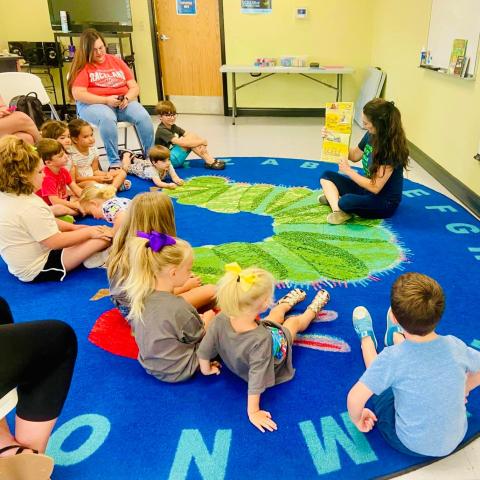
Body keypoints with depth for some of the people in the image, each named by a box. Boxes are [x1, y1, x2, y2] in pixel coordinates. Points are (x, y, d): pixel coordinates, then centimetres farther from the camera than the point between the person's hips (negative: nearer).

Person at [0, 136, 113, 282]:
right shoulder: (31, 207, -30)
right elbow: (56, 242, -24)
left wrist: (73, 227, 7)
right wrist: (88, 232, -11)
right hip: (39, 270, -10)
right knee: (105, 236, -14)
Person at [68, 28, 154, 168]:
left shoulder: (117, 61, 15)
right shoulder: (82, 66, 1)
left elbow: (134, 87, 12)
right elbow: (78, 94, -11)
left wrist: (127, 99, -11)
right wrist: (106, 100, -19)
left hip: (123, 102, 4)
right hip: (93, 104, -4)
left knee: (144, 117, -26)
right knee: (107, 119, -39)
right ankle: (114, 162, -31)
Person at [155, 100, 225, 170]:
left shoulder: (173, 127, 10)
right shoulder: (161, 130, -18)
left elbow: (187, 134, -2)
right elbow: (181, 142, -28)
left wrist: (201, 143, -22)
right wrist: (202, 142, -24)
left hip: (173, 158, 8)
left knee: (192, 136, -10)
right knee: (190, 138, -21)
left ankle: (211, 160, -17)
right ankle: (210, 162, -20)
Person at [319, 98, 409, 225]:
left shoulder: (391, 147, -27)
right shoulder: (371, 135, -4)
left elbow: (375, 187, -26)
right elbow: (355, 155, 16)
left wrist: (349, 171, -19)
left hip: (385, 202, -9)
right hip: (367, 187, 9)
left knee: (346, 202, -36)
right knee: (327, 176, 4)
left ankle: (334, 198, -2)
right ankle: (337, 210, -18)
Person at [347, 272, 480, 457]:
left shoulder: (392, 358, -31)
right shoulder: (456, 346, -20)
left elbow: (355, 399, -29)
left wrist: (358, 420, -7)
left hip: (411, 446, -3)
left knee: (379, 377, 17)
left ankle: (366, 337, 45)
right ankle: (395, 336, 49)